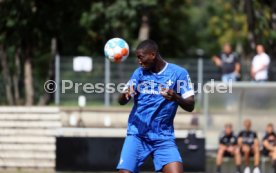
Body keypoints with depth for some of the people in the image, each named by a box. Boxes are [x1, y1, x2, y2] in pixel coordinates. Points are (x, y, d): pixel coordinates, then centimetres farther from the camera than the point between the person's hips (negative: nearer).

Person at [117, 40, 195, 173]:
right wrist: (125, 95, -24)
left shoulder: (178, 73, -3)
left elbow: (190, 106, -5)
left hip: (164, 137, -2)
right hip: (137, 134, 2)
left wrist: (176, 98, -27)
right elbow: (122, 101, 1)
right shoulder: (139, 73, 5)